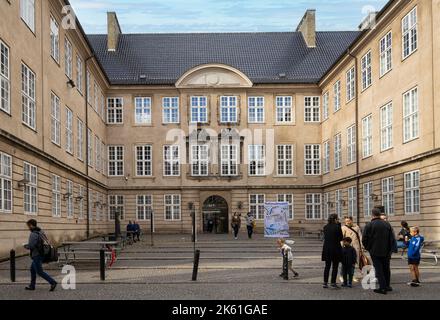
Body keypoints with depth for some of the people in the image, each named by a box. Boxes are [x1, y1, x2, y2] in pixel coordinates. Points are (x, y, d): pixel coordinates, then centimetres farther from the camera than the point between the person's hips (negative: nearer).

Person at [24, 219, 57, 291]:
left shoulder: (33, 234, -20)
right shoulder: (40, 232, 9)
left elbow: (31, 246, -25)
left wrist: (26, 246, -2)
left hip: (36, 255, -10)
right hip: (41, 254, 10)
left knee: (40, 272, -3)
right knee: (32, 269, 19)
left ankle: (52, 282, -8)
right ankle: (32, 286, 25)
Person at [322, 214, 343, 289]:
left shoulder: (326, 227, 5)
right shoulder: (337, 227, -12)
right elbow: (341, 238, -3)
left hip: (326, 249, 5)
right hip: (335, 249, -5)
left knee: (327, 266, 13)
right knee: (335, 267, 3)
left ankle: (325, 283, 13)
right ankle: (333, 283, 2)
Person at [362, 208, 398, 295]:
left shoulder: (369, 225, -10)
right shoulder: (387, 224, 2)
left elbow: (364, 239, -9)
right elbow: (392, 238, 2)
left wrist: (368, 248, 7)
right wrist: (391, 250, 7)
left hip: (375, 252, -3)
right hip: (386, 252, 4)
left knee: (379, 269, 0)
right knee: (386, 269, 16)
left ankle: (383, 287, -5)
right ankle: (387, 286, 24)